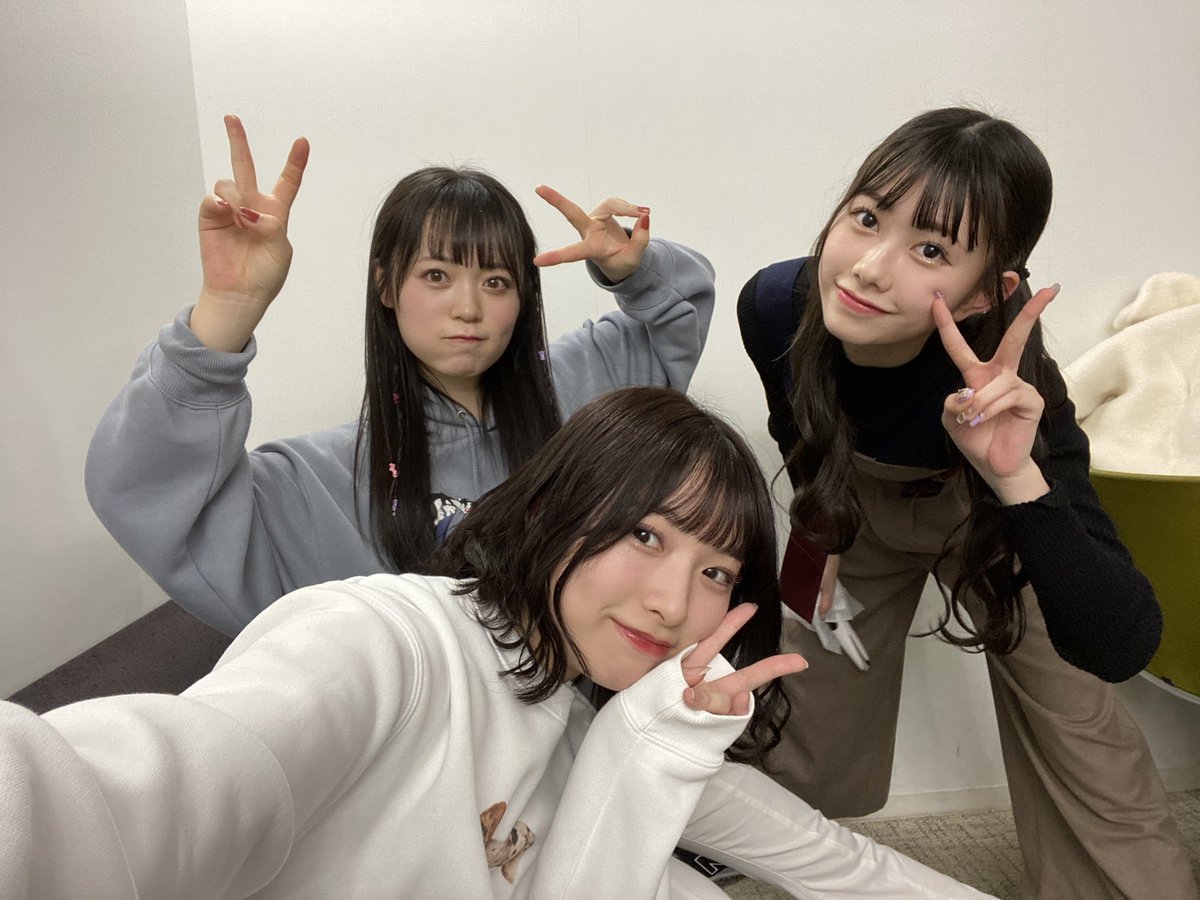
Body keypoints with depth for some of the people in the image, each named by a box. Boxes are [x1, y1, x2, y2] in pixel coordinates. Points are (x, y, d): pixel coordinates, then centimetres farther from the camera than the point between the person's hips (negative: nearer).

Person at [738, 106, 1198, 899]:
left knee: (1082, 744, -4)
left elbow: (1120, 648, -43)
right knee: (811, 760, 9)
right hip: (856, 503, 2)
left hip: (986, 514, -1)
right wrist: (826, 525, 2)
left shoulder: (1004, 389, -40)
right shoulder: (775, 306, -31)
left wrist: (1016, 478, -57)